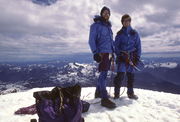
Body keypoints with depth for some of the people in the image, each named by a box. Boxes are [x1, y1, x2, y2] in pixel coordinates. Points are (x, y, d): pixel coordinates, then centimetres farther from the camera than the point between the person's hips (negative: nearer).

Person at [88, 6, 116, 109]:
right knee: (103, 74, -13)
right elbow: (91, 40, -8)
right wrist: (95, 53, -17)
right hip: (102, 53, -8)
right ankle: (104, 98, -11)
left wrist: (113, 52, 18)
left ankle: (98, 92, 27)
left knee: (104, 73, 13)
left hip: (109, 53, 8)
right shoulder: (96, 25, -1)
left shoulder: (109, 26, 21)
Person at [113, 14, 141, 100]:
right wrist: (120, 55, -10)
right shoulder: (119, 34, 5)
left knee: (131, 75, 7)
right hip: (122, 57, -2)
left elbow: (138, 46, 8)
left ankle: (130, 93, 23)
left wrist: (137, 58, -1)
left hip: (131, 57, 2)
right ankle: (116, 93, 0)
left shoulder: (134, 33, 8)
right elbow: (116, 46, 3)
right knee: (120, 74, -14)